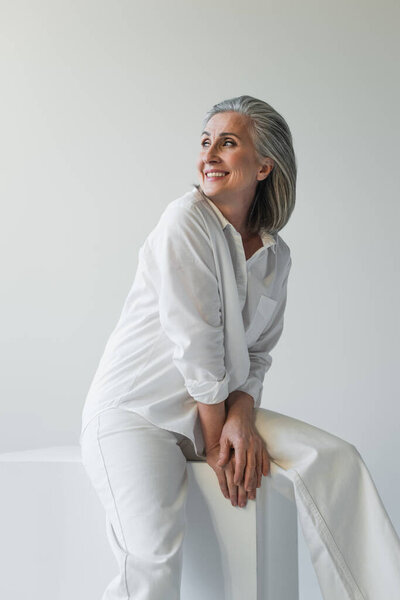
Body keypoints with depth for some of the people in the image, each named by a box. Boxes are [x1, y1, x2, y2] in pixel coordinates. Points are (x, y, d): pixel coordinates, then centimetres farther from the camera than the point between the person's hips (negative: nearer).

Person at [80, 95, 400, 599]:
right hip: (133, 411, -6)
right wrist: (215, 443, -13)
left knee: (335, 459, -13)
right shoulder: (187, 220, -13)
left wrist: (242, 418, -12)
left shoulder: (276, 256, 8)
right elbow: (195, 344, -16)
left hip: (217, 408, 6)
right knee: (152, 556, -29)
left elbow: (256, 354, 8)